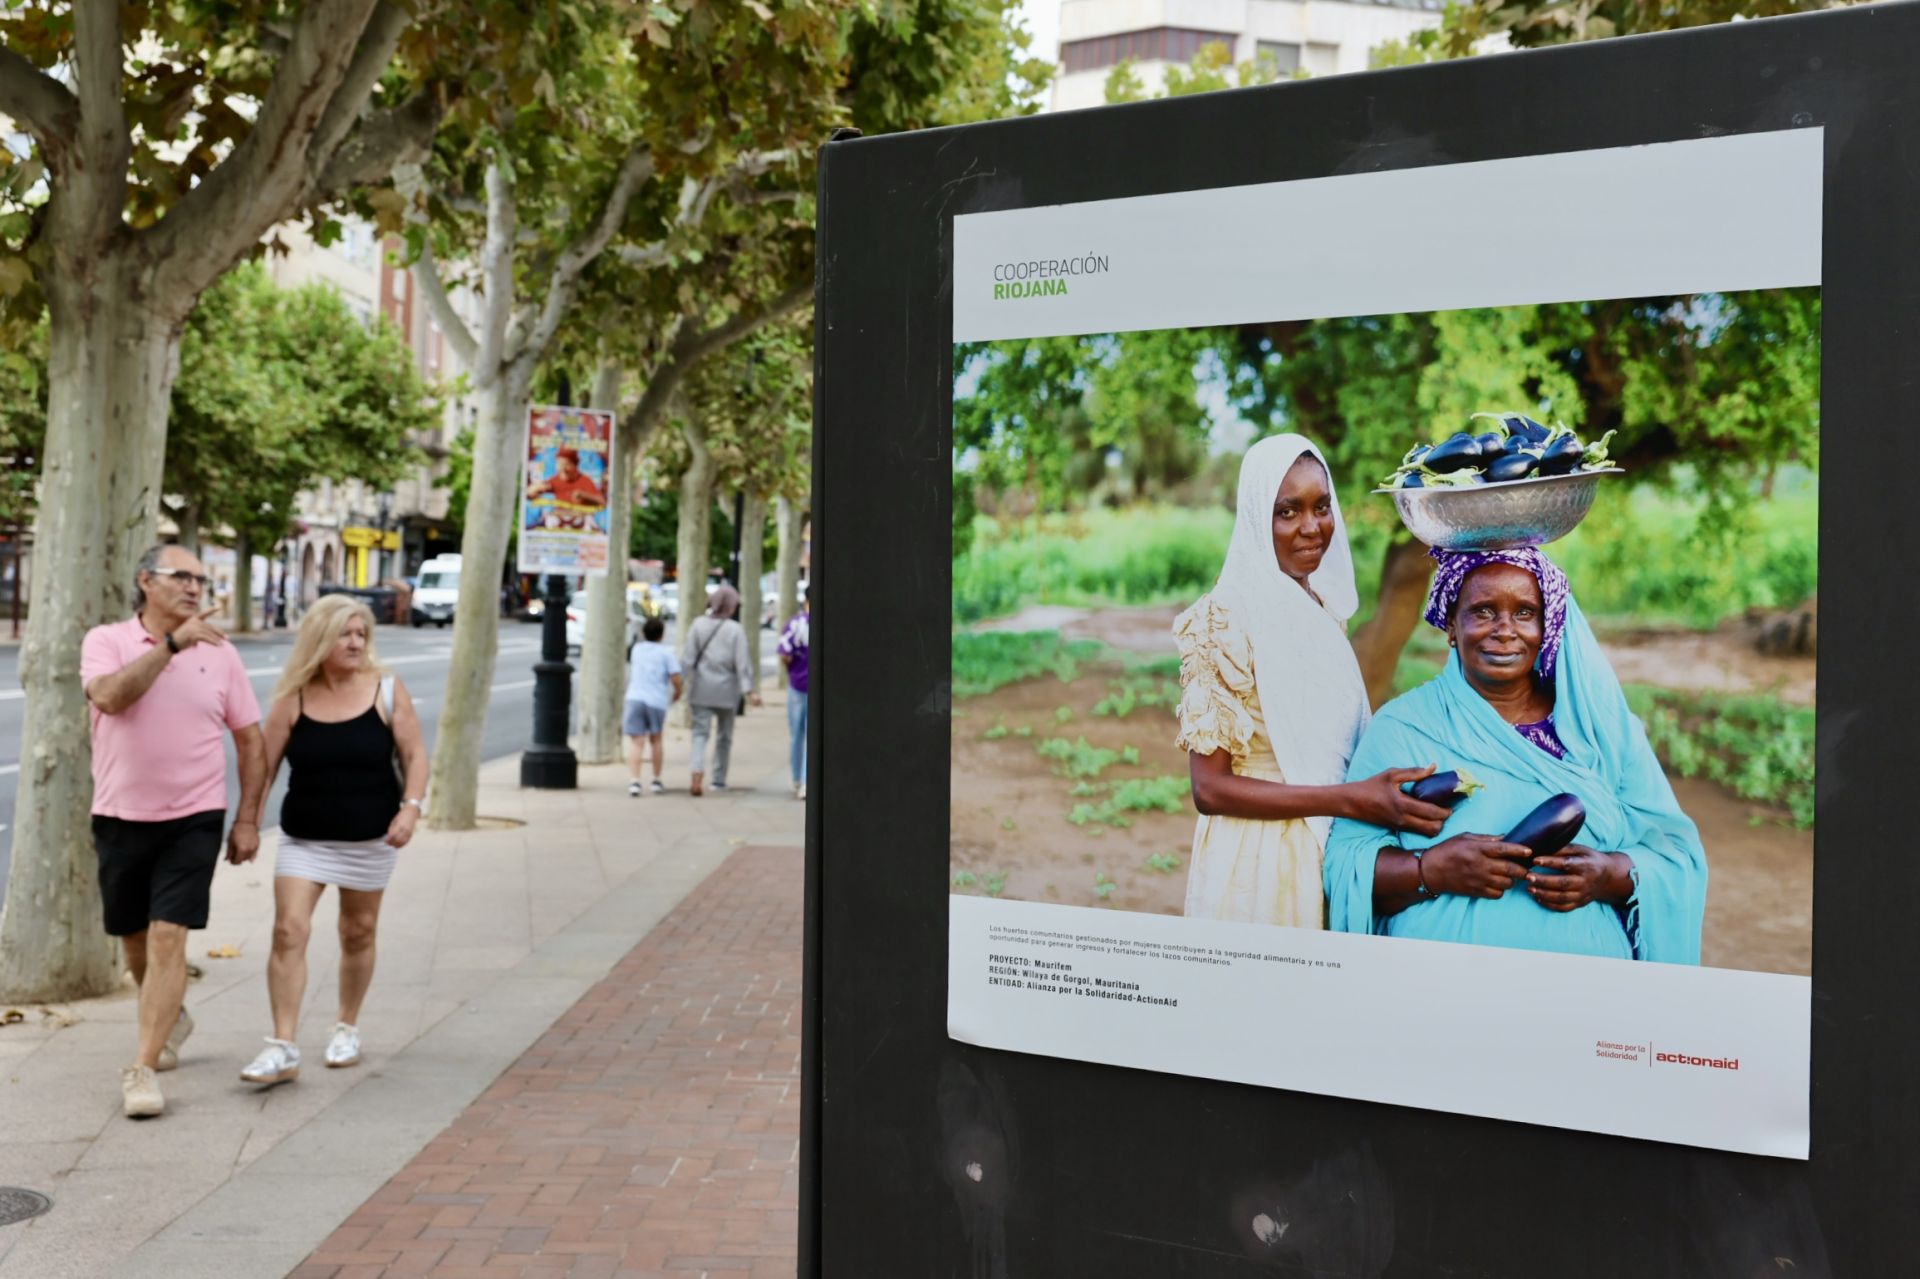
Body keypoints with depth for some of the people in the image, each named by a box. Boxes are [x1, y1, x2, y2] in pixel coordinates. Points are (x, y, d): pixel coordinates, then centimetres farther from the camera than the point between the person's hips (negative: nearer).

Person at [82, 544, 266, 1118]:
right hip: (119, 816, 1)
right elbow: (109, 696, -24)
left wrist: (248, 820, 2)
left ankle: (142, 1068, -5)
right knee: (134, 939, 16)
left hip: (194, 818, -1)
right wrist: (172, 642, -29)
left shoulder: (220, 653, 2)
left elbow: (251, 741, 7)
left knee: (167, 939, -11)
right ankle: (170, 1018, 42)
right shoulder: (106, 640, -2)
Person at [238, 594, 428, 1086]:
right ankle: (283, 1048, -8)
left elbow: (414, 755, -2)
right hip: (303, 838, 0)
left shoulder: (387, 692, -4)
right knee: (288, 931, -11)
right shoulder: (293, 700, -3)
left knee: (358, 934, 12)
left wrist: (411, 807, -15)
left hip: (370, 839, 0)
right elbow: (265, 765, 1)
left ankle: (347, 1027, 32)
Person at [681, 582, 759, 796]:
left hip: (701, 689, 1)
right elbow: (743, 662, -12)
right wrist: (748, 690, -14)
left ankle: (698, 774, -23)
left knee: (700, 733, 1)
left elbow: (687, 658, -6)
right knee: (724, 736, 15)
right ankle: (719, 781, 21)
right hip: (726, 690, -1)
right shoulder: (736, 630, -7)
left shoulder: (698, 624, -2)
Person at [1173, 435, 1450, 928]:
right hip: (1259, 859, -7)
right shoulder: (1226, 616, -16)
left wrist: (1379, 789, 0)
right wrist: (1349, 799, -24)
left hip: (1336, 850, 7)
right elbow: (1210, 787, -18)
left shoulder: (1327, 606, 6)